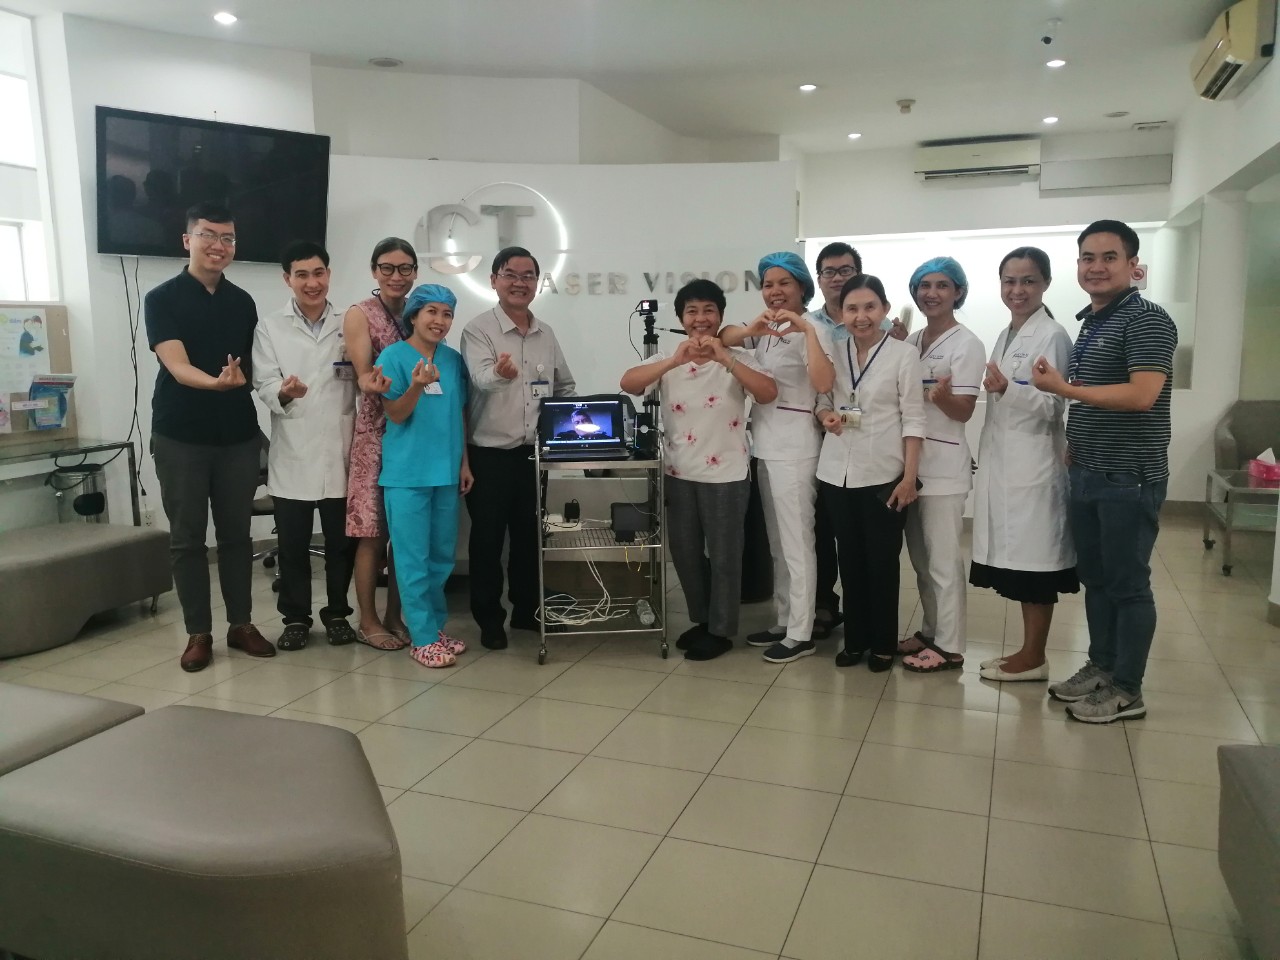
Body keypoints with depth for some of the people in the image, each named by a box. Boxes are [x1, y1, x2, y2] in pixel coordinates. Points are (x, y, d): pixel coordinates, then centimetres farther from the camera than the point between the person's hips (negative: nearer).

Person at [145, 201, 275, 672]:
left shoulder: (243, 303, 8)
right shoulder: (162, 299, -5)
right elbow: (176, 366, -18)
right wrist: (216, 382, -36)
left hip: (238, 434, 3)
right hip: (180, 436, -3)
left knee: (236, 533, 9)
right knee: (187, 537, 4)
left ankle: (241, 624, 19)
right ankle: (198, 632, 14)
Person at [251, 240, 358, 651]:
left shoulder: (348, 326, 10)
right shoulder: (269, 328, 6)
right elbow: (264, 385, -3)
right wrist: (283, 392, -26)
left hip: (340, 453, 1)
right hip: (292, 456, -1)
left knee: (341, 540, 7)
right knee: (292, 544, 5)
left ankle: (337, 613, 22)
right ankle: (295, 618, 19)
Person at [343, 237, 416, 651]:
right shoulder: (359, 315, -3)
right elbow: (362, 375, -14)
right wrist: (373, 384, -36)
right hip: (376, 434, -5)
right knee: (373, 532, -1)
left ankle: (395, 616, 20)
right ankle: (368, 621, 12)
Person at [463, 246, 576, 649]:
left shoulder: (546, 333, 8)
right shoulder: (478, 330, -9)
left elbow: (566, 386, 19)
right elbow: (482, 378, -29)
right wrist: (500, 373, -50)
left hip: (535, 453, 5)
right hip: (490, 454, -5)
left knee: (530, 536, 15)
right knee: (488, 539, 5)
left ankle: (527, 610, 30)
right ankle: (489, 619, 18)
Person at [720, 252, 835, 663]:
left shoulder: (812, 330, -10)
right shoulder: (766, 330, 14)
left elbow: (824, 384, -27)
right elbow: (721, 338, 0)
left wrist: (807, 331, -30)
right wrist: (750, 329, -18)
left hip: (794, 448, -8)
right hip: (765, 446, 8)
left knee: (796, 544, -1)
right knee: (777, 544, 15)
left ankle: (801, 634, 8)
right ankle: (784, 623, 26)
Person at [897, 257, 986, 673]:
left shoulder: (967, 344, -9)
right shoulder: (910, 341, 11)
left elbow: (963, 412, -13)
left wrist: (942, 396, -35)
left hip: (943, 464, -7)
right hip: (909, 458, 7)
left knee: (943, 558, 0)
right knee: (920, 556, 14)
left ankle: (949, 646, 10)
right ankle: (931, 632, 27)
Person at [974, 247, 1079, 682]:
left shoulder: (1052, 336, -11)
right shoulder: (1005, 336, 15)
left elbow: (1051, 407, -16)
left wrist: (1007, 389, -31)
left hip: (1033, 464, -8)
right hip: (1003, 463, 8)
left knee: (1033, 561, 0)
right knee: (1016, 560, 12)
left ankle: (1034, 658, 11)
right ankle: (1026, 651, 22)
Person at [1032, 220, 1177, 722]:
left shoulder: (1147, 319, -13)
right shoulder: (1090, 323, 14)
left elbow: (1140, 395, -25)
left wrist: (1061, 388, -19)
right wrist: (1073, 446, 13)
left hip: (1129, 479, -8)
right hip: (1086, 475, 9)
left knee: (1128, 583, 1)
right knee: (1094, 578, 15)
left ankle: (1127, 689, 13)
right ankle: (1100, 666, 29)